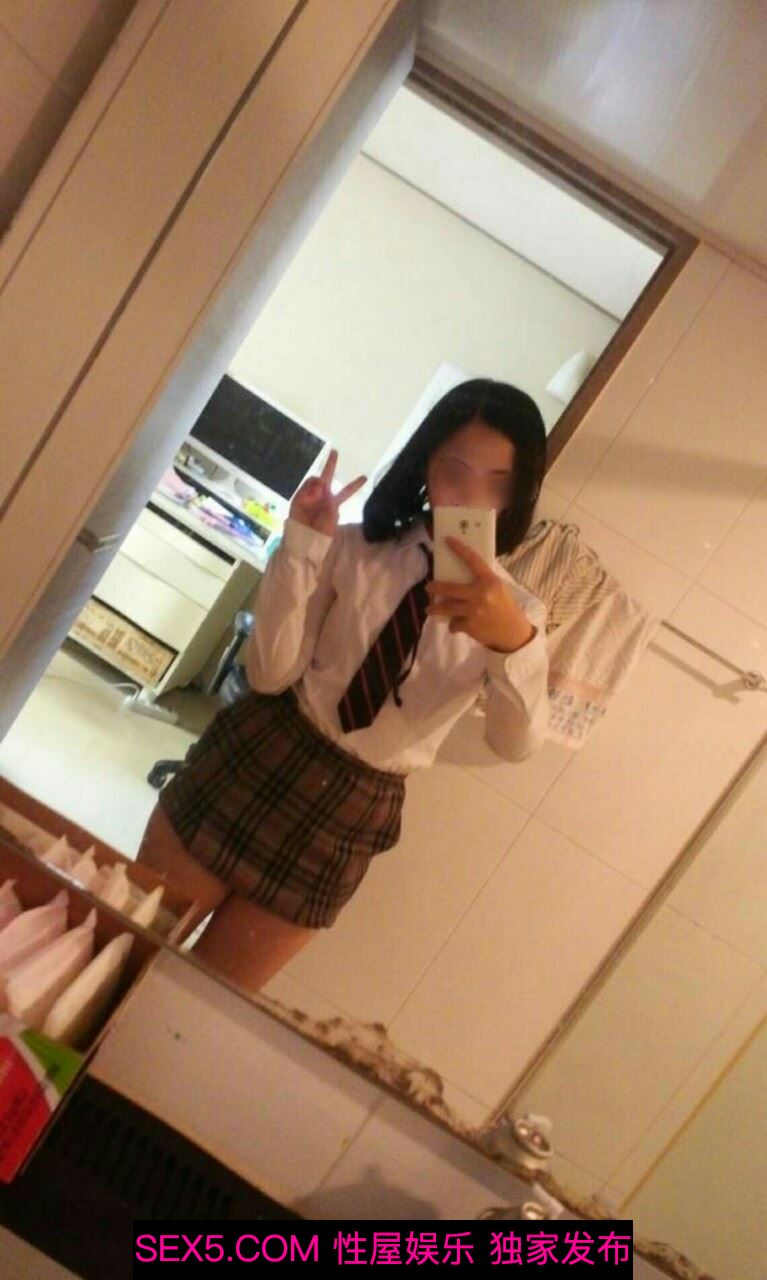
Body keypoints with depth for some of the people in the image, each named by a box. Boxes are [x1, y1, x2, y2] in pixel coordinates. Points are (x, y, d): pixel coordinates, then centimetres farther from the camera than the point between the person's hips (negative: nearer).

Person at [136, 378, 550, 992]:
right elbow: (271, 674, -11)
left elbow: (517, 741, -21)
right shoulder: (355, 548, -6)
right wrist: (299, 547, -22)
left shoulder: (515, 610, -5)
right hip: (255, 756, 1)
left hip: (352, 809, 0)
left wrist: (516, 642, -41)